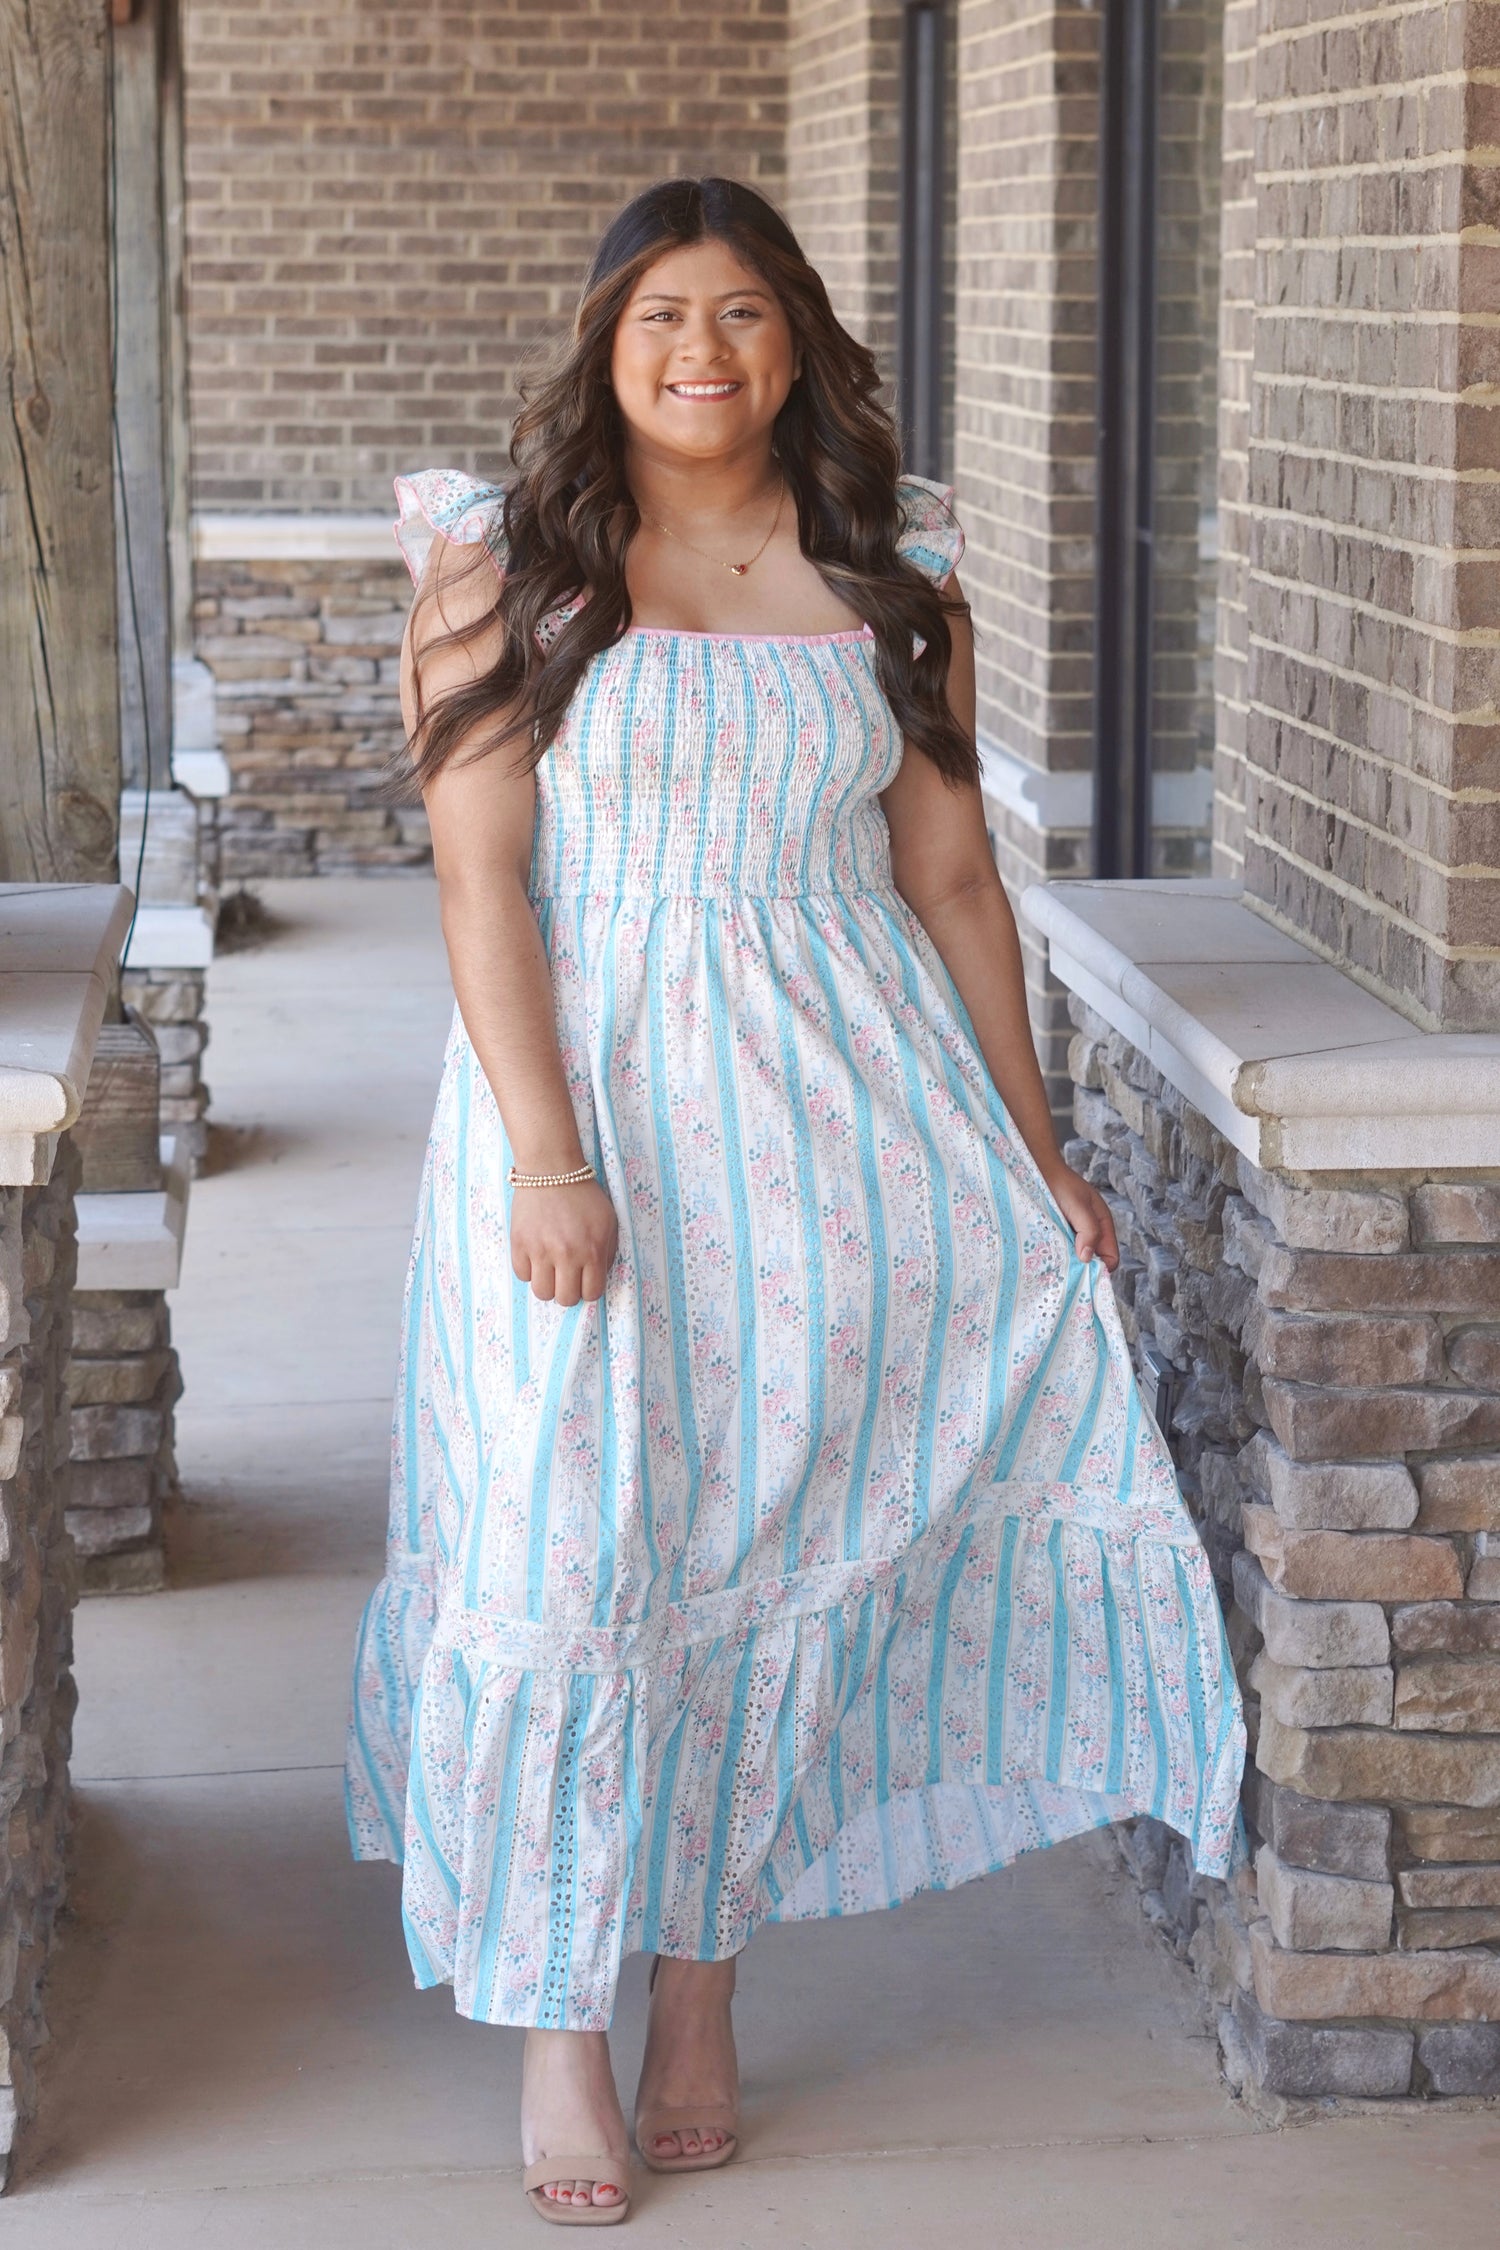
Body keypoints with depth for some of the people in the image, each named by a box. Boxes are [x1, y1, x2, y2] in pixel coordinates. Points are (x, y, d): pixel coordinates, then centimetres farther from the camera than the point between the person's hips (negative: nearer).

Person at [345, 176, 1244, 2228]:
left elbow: (950, 876, 10)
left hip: (839, 1111, 2)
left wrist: (1029, 1144, 8)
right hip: (587, 1091, -2)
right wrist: (546, 1155, -17)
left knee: (779, 1541, 6)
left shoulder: (887, 578, 7)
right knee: (568, 1543, -3)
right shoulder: (505, 566, 0)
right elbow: (481, 878, -7)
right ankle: (558, 2023, 10)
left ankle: (704, 1974, 21)